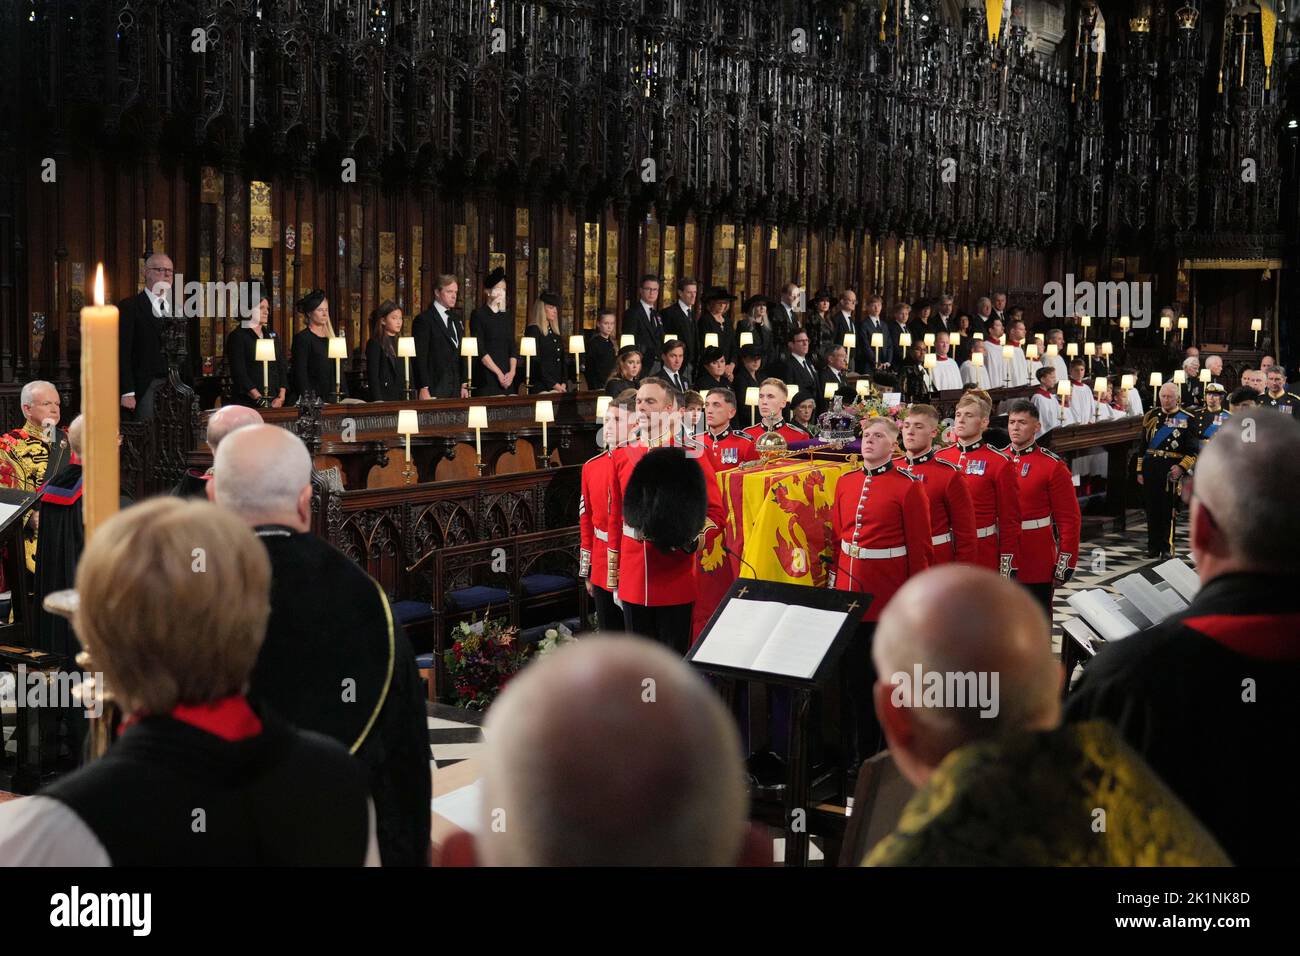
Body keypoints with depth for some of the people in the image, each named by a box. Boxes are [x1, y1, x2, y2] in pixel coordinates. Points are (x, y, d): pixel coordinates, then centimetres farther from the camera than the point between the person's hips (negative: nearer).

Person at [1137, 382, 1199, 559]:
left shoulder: (1187, 419, 1)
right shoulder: (1151, 416, 10)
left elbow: (1192, 451, 0)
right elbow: (1142, 445, 12)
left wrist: (1181, 467, -14)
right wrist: (1140, 470, 8)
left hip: (1172, 469, -3)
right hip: (1151, 468, 3)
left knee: (1168, 509, -2)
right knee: (1152, 508, 7)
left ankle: (1167, 548, 5)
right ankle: (1153, 546, 15)